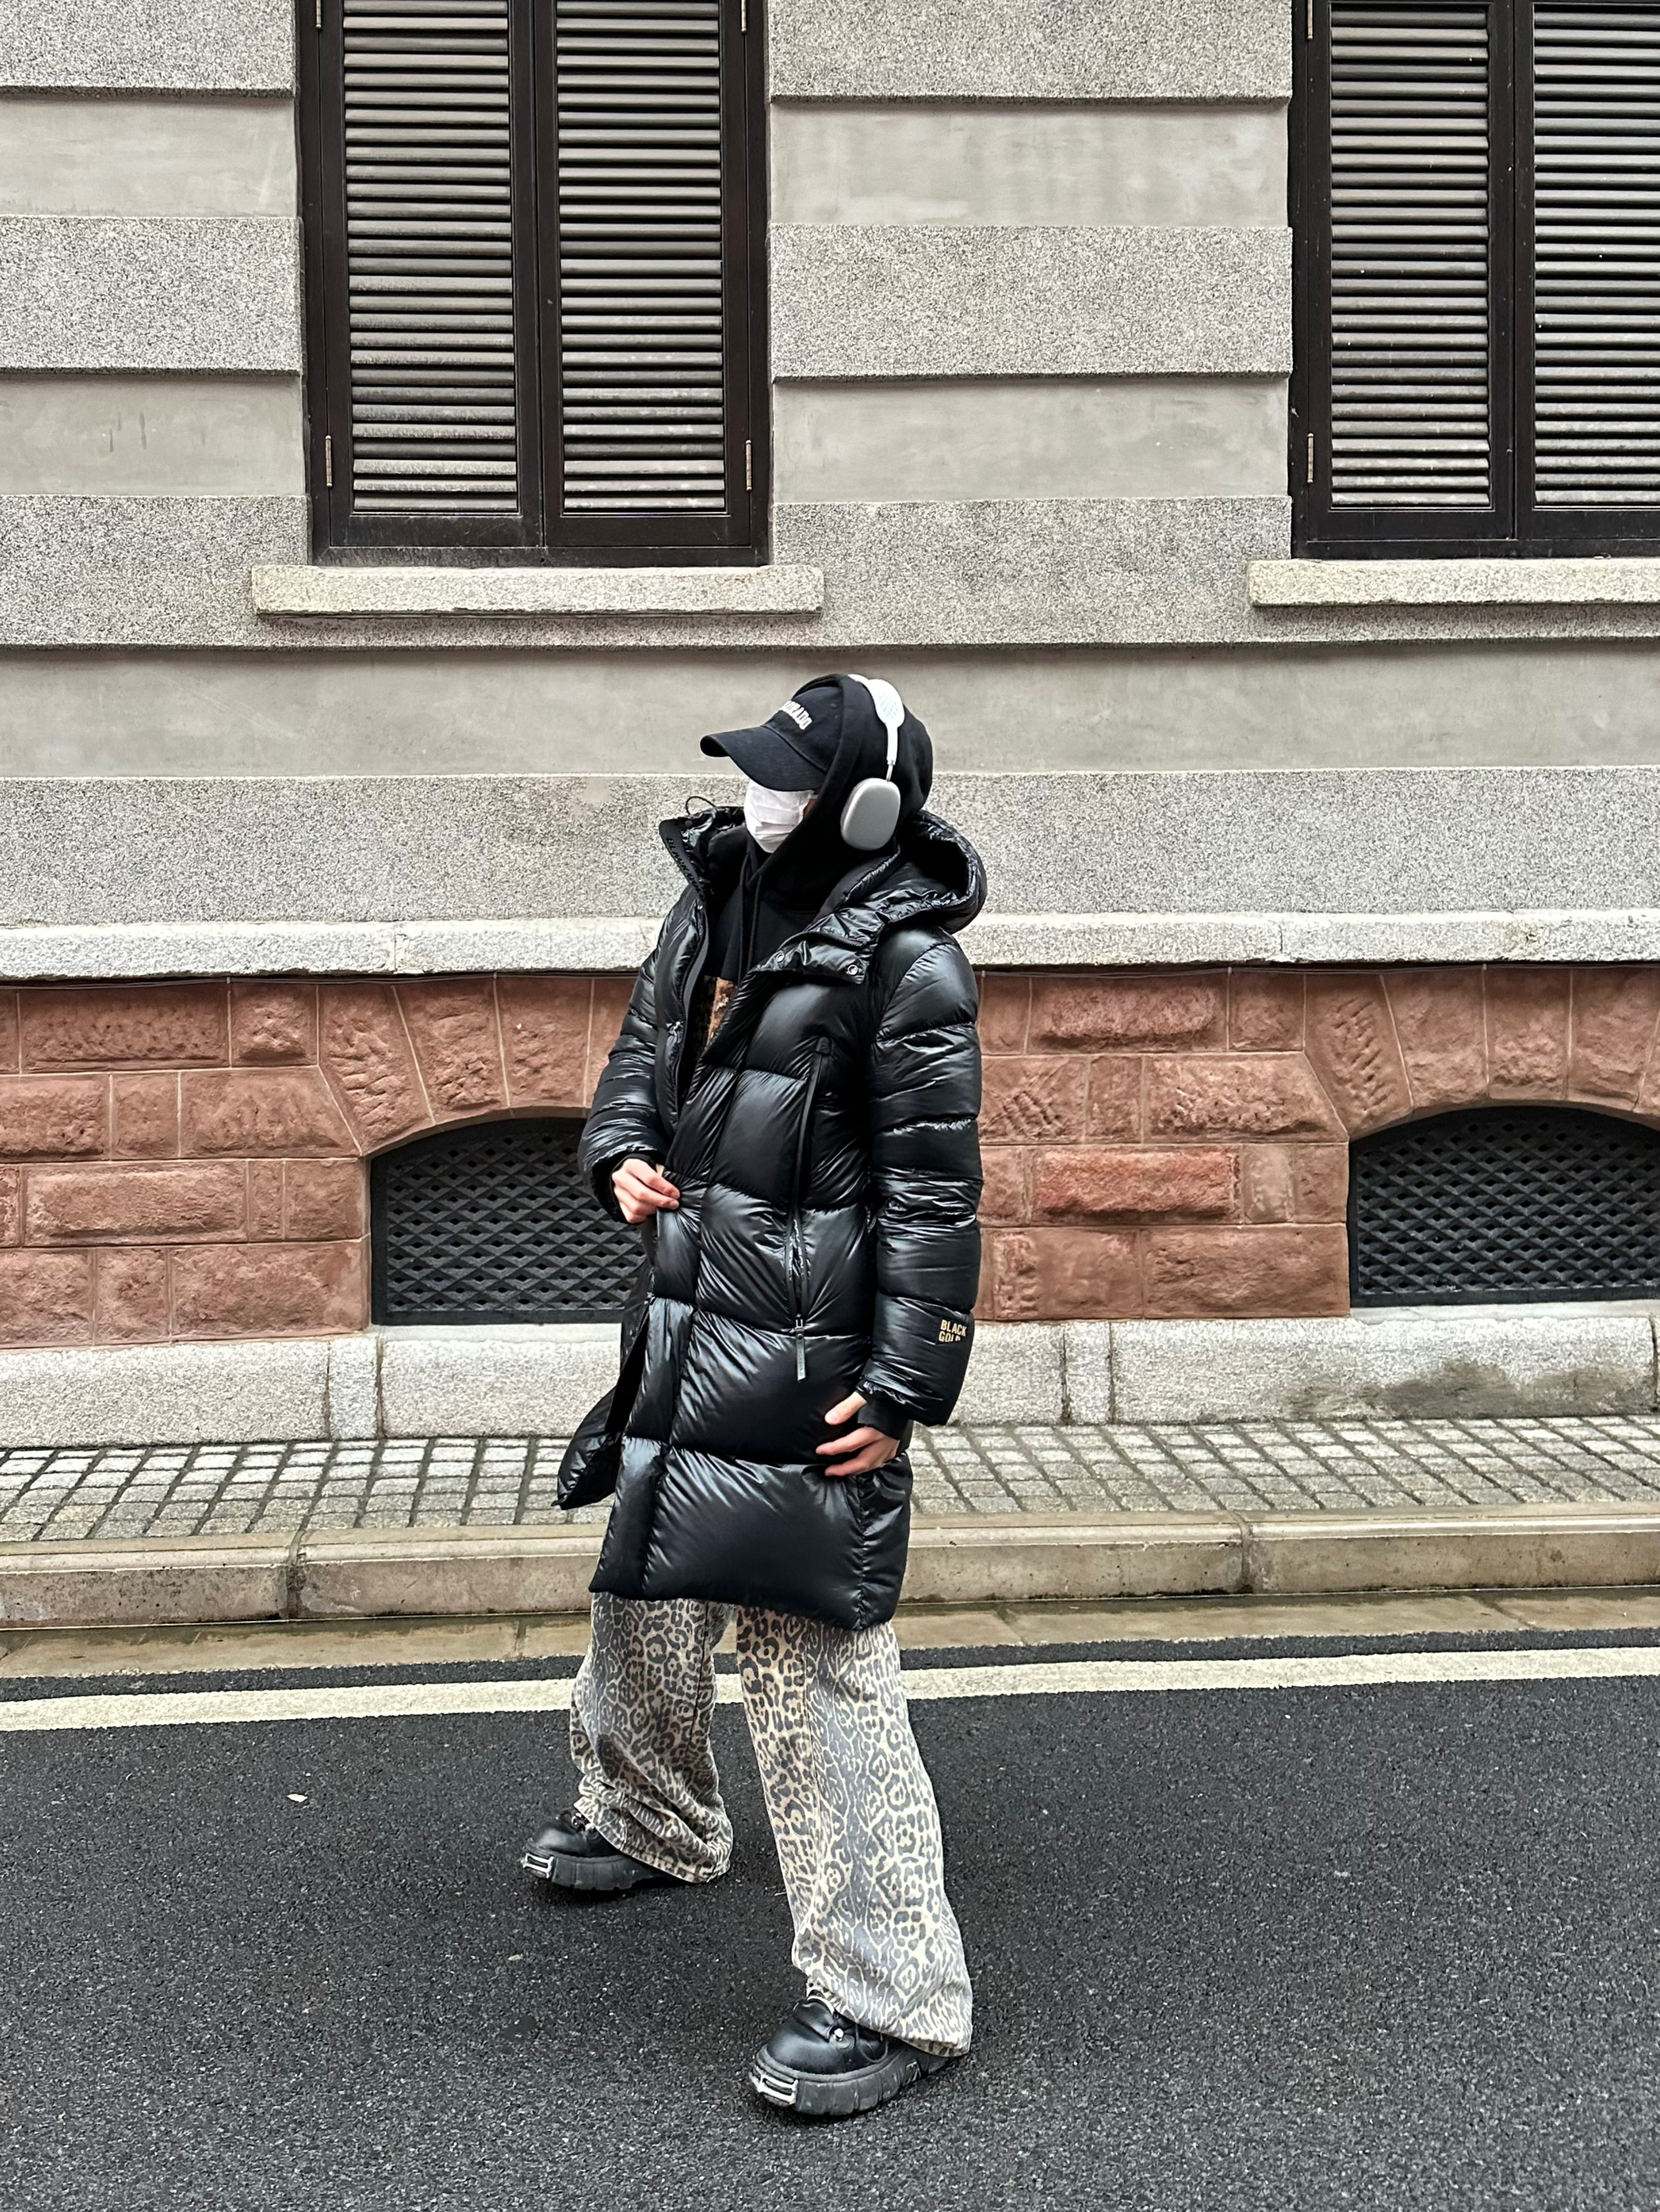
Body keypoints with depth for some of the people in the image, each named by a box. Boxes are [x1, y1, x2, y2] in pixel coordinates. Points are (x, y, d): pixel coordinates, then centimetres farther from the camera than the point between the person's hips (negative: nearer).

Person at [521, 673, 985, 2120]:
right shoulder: (721, 899, 8)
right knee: (649, 1597, 25)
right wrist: (624, 1156, 3)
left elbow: (934, 1195, -16)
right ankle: (650, 1821, 52)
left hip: (806, 1362, -9)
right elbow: (647, 1041, 24)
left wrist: (905, 1390, -18)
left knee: (819, 1668, -10)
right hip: (690, 1328, 9)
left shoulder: (908, 966, -15)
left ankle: (893, 1998, -2)